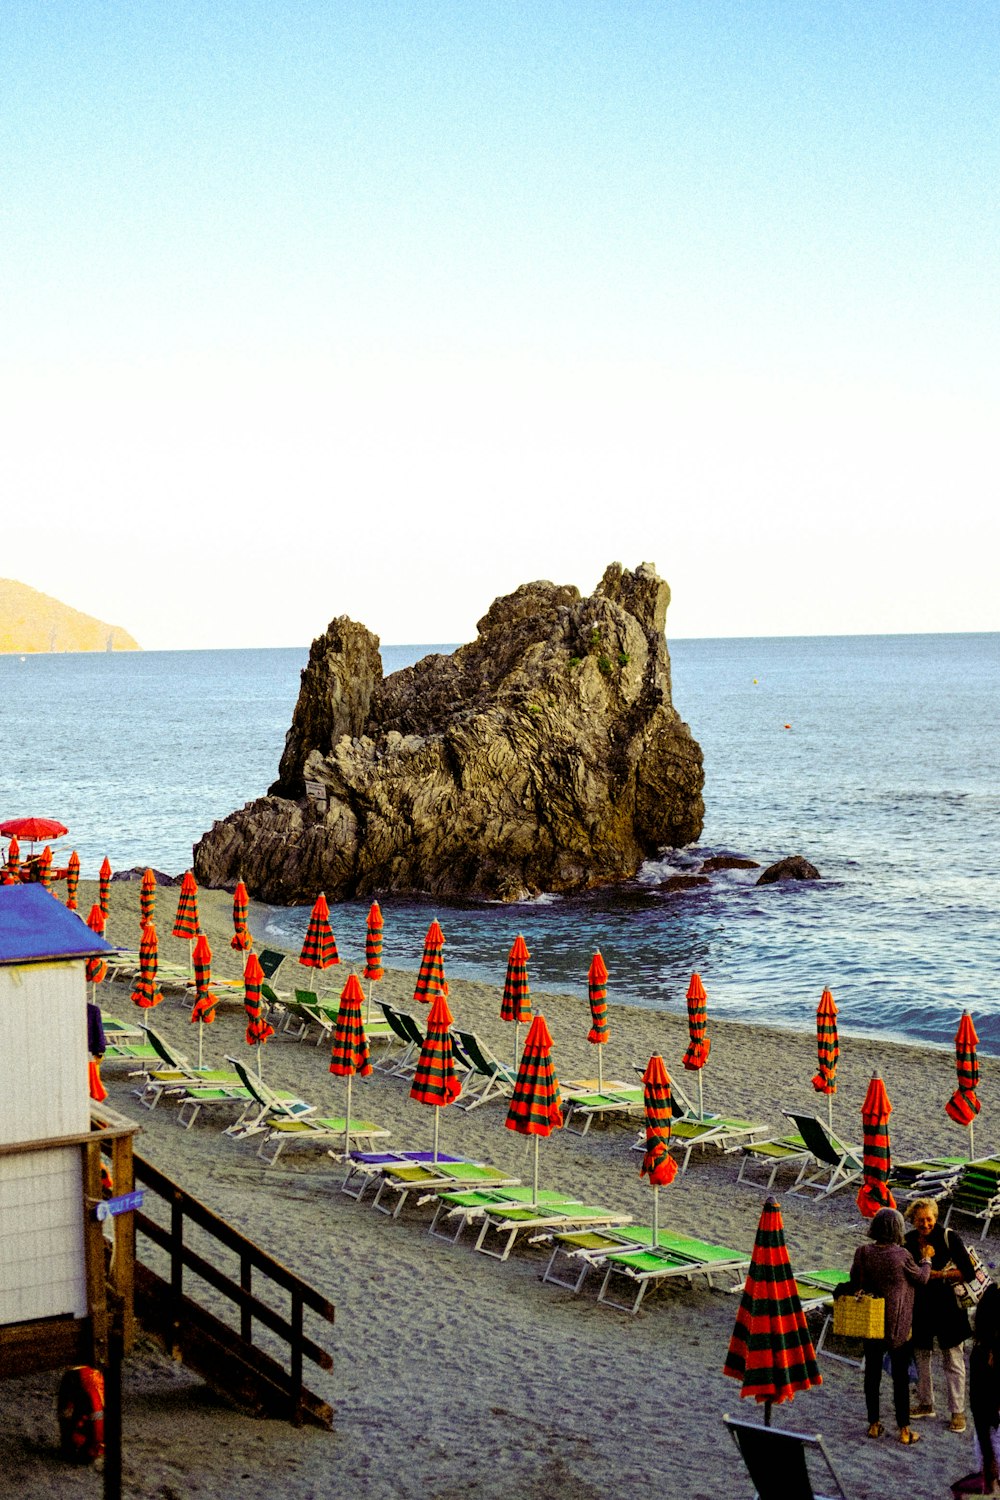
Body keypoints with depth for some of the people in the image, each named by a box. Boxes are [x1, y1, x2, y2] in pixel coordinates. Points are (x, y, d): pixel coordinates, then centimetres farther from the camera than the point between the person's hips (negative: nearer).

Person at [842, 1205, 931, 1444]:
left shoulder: (863, 1252, -10)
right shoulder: (901, 1255, -18)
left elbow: (854, 1283, -4)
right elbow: (921, 1278, -1)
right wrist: (926, 1259, 16)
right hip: (898, 1326, -3)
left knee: (872, 1373, 15)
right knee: (900, 1377, 7)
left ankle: (874, 1424, 23)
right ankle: (904, 1430, 13)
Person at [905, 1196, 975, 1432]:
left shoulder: (948, 1237, -12)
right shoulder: (909, 1241, 0)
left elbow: (968, 1272, -12)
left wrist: (939, 1275, -16)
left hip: (946, 1305, -5)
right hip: (919, 1305, 5)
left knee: (953, 1361, -1)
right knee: (920, 1356, 15)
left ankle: (958, 1412, 6)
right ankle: (925, 1404, 30)